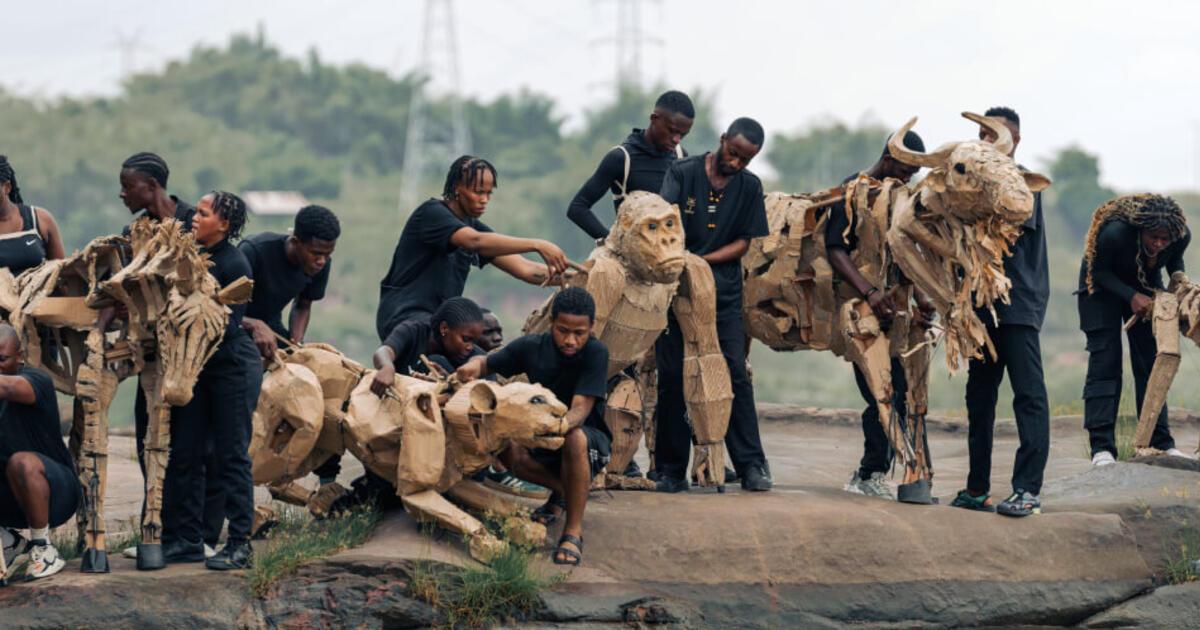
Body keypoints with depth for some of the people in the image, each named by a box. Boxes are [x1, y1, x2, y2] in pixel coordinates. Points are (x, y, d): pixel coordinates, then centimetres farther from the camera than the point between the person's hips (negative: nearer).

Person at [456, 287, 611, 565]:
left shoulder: (595, 353, -23)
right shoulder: (533, 347, -11)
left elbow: (580, 410, -32)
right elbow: (487, 363, 0)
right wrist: (472, 367, -26)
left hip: (591, 438, -4)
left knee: (574, 437, -40)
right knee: (503, 445, -26)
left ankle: (573, 531, -30)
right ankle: (562, 491, 3)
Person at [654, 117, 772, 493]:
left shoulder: (749, 187, 8)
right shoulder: (683, 173, -1)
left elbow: (744, 243, 5)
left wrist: (703, 259, -11)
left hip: (724, 291, 2)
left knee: (735, 374, -5)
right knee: (672, 376, -1)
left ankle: (751, 465, -3)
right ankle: (670, 469, 5)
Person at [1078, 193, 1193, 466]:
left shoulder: (1182, 236, -25)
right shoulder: (1115, 233, -38)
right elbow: (1098, 271, -21)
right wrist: (1131, 297, -31)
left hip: (1145, 286, 4)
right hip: (1104, 288, -4)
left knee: (1150, 361, 1)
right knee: (1104, 361, -12)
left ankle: (1160, 442, 5)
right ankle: (1102, 448, -17)